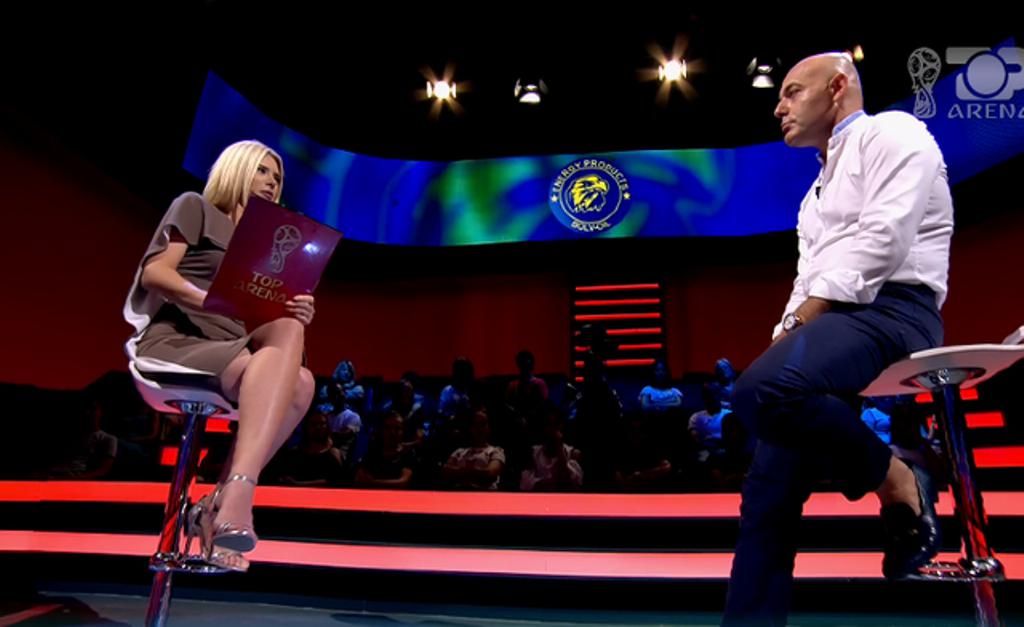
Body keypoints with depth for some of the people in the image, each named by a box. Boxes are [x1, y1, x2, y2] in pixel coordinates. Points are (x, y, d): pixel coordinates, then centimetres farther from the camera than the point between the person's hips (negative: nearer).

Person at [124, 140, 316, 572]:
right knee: (288, 332, -33)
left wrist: (294, 311, -7)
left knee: (300, 383, -26)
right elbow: (154, 272, -3)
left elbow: (261, 313, 16)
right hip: (172, 340, -5)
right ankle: (236, 497, -43)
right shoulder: (195, 207, 12)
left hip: (224, 350, 6)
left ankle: (222, 503, -28)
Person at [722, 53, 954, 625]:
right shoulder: (819, 190, 31)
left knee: (764, 389, -36)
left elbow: (884, 240, -11)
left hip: (889, 310, -8)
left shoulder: (891, 132, 6)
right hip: (830, 323, 8)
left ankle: (900, 483, -11)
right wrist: (787, 334, 5)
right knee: (769, 493, -3)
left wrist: (805, 316, -14)